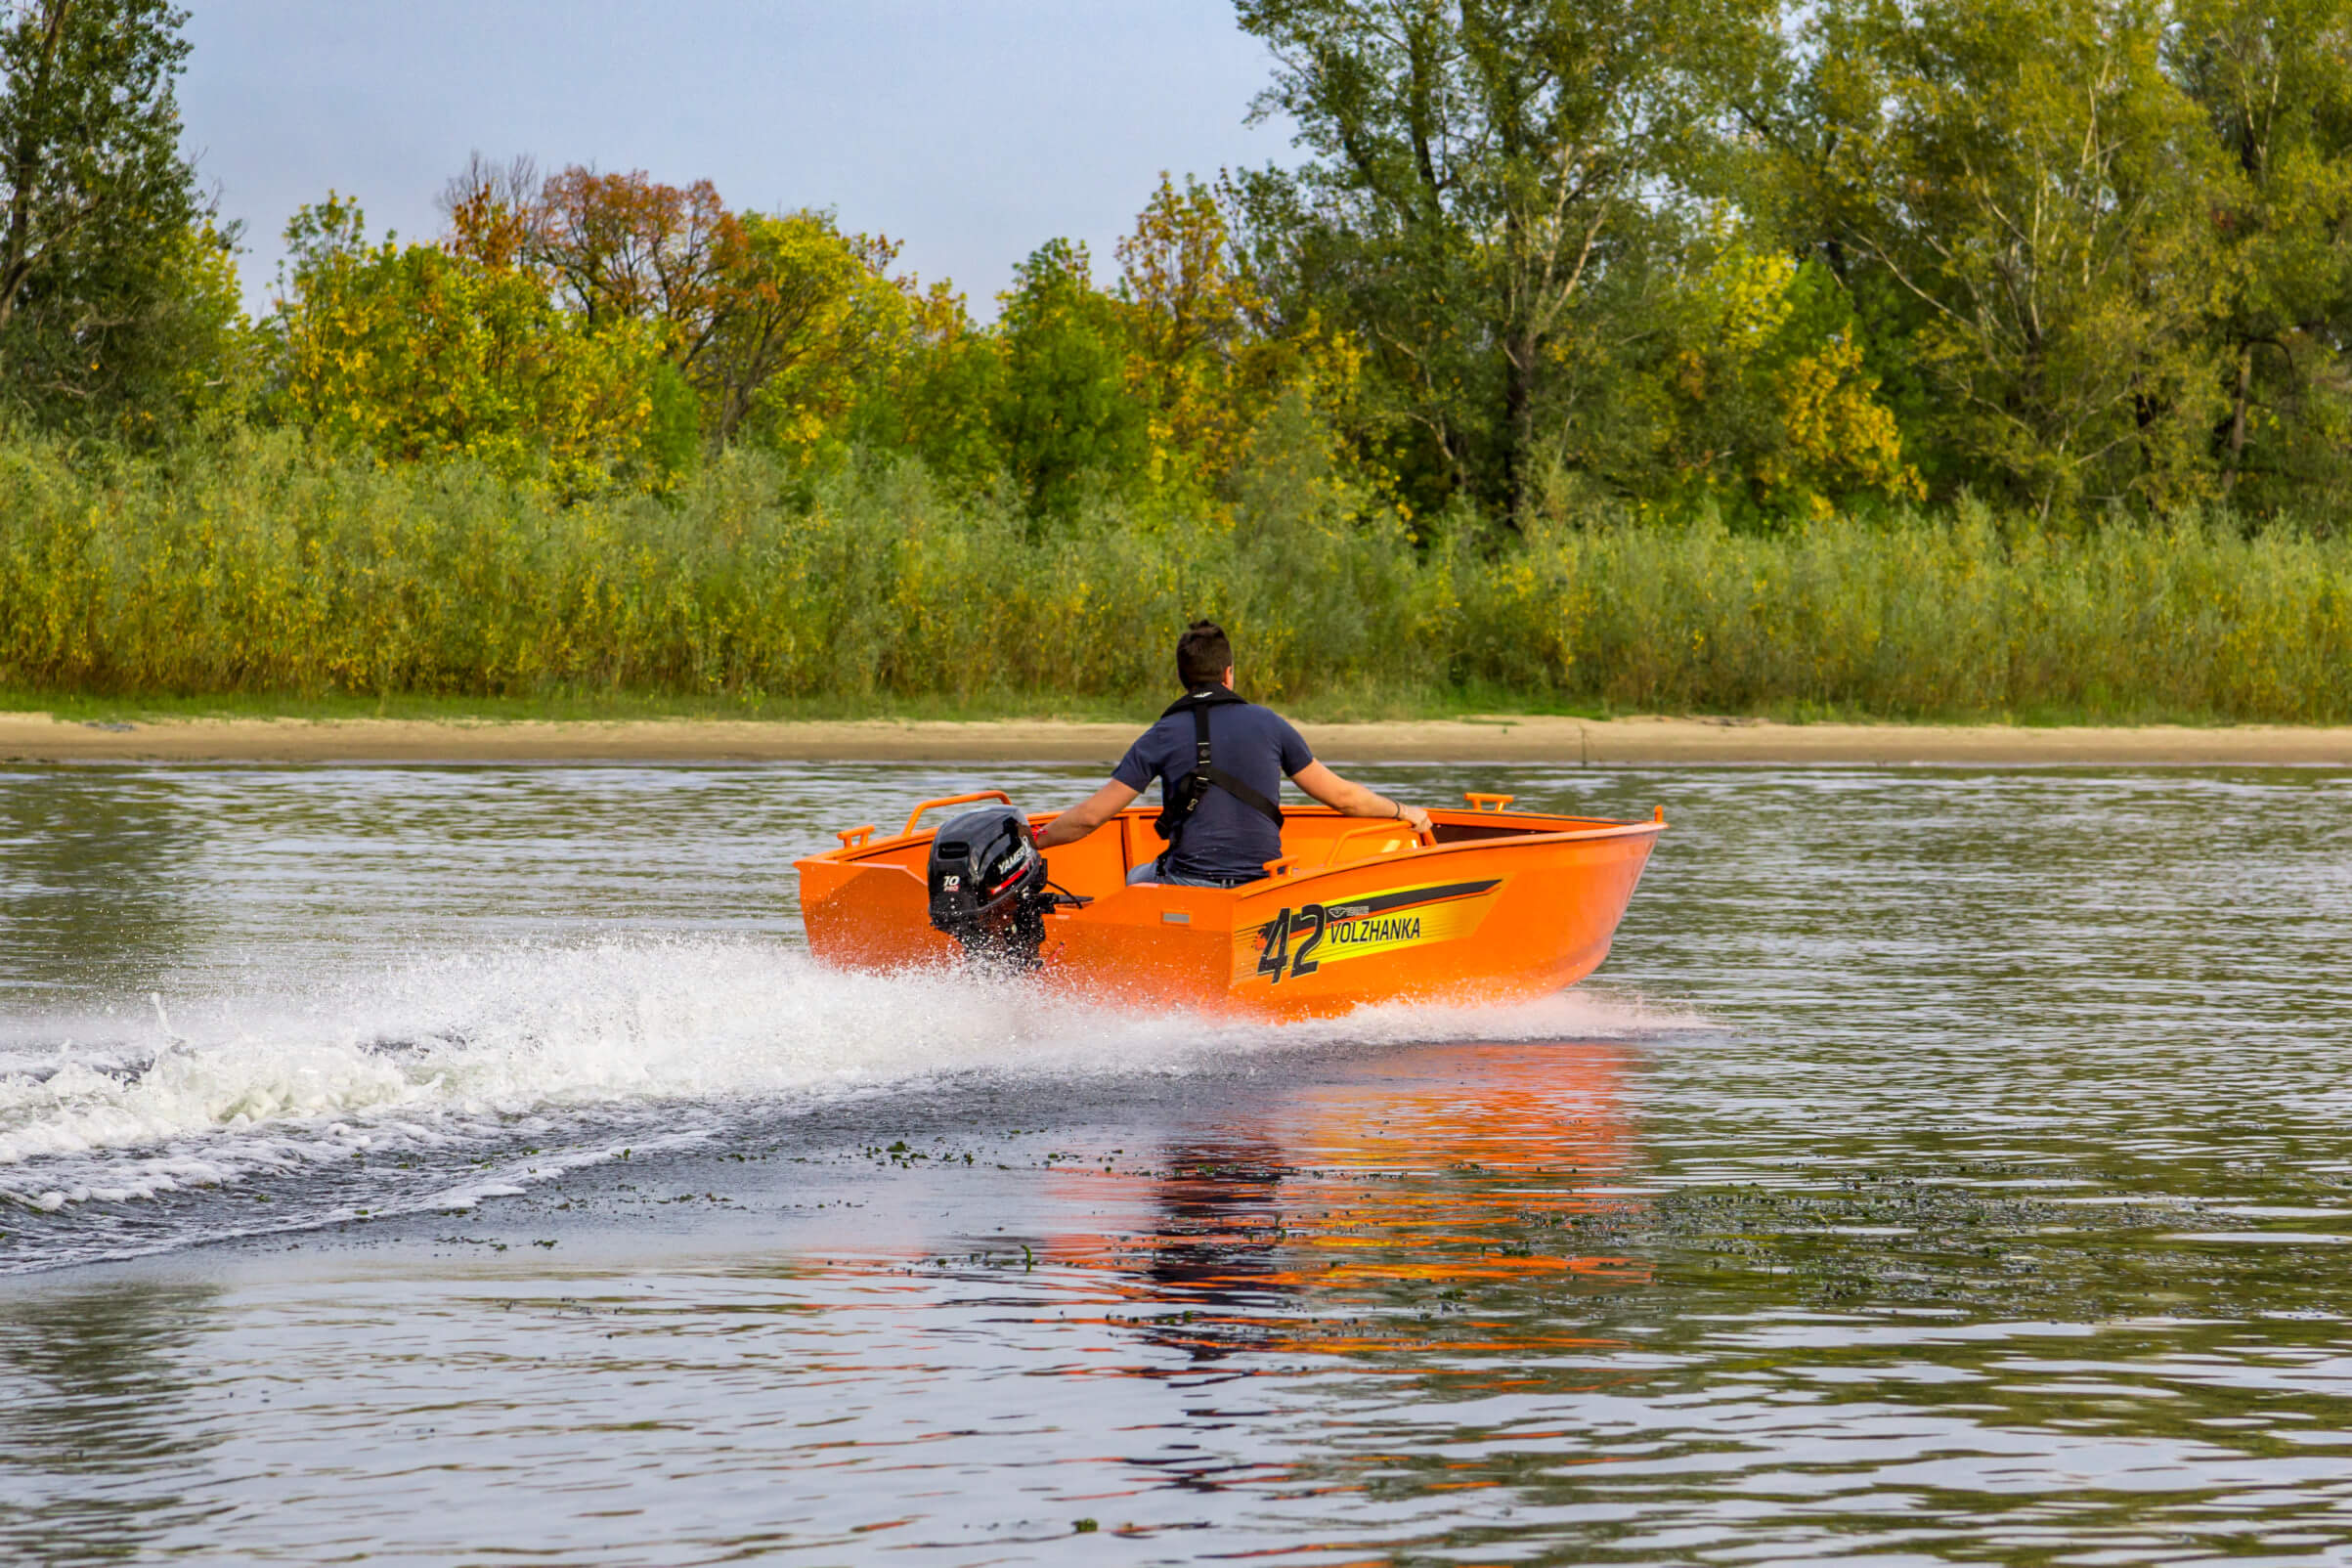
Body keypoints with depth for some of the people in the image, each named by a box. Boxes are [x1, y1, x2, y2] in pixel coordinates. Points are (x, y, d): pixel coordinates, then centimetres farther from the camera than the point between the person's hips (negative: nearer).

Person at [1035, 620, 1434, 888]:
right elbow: (1342, 796, 10)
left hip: (1188, 884, -1)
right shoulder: (1269, 725, 4)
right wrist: (1404, 812, 28)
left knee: (1138, 877, 31)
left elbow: (1090, 816, 0)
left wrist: (1033, 843, 18)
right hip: (1263, 887, 1)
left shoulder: (1161, 737, 0)